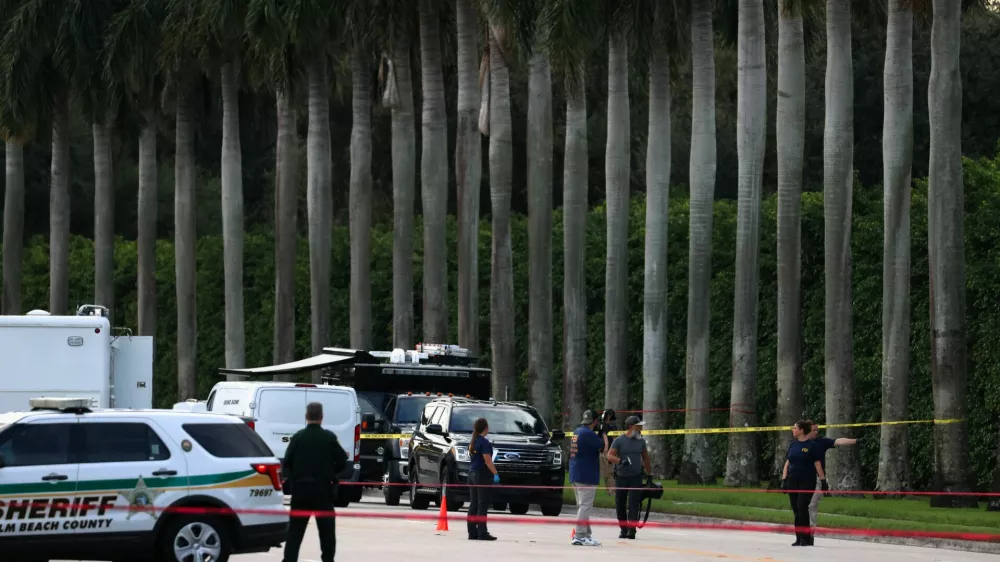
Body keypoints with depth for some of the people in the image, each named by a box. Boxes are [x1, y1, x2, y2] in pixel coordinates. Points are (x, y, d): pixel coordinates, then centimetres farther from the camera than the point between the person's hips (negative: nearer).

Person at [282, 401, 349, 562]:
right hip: (323, 488, -1)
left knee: (295, 529, 5)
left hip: (300, 488, 1)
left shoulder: (298, 437, -3)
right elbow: (342, 462, -4)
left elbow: (287, 463, -4)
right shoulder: (329, 438, -4)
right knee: (326, 528, 9)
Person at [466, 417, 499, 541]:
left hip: (472, 474, 9)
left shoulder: (472, 442, 12)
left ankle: (472, 532, 10)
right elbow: (487, 460, -19)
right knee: (482, 504, -7)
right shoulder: (484, 442, -14)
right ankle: (482, 533, -9)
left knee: (473, 504, 9)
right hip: (482, 475, -9)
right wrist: (495, 473, -18)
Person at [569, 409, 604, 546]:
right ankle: (579, 537, -13)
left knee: (582, 506, 16)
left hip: (575, 475, 10)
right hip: (586, 476, -10)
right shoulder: (588, 434, -16)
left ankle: (586, 534, 20)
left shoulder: (577, 432, 12)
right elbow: (604, 447, -14)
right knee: (585, 506, -9)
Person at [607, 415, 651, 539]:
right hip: (621, 477, -1)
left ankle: (632, 529, -13)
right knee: (620, 504, 4)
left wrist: (649, 474, 19)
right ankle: (623, 529, 17)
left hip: (636, 477, 1)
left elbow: (645, 458, 19)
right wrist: (621, 461, -31)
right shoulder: (619, 441, -3)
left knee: (633, 504, -11)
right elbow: (610, 456, -13)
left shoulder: (641, 441, 10)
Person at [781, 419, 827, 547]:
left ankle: (806, 537, -5)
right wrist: (784, 479, 8)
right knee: (796, 510, 5)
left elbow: (817, 463, -5)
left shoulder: (811, 445, -5)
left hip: (807, 481, -6)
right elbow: (787, 462, 15)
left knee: (802, 508, -11)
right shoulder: (793, 444, 12)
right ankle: (799, 538, 10)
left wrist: (823, 480, -7)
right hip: (793, 480, 6)